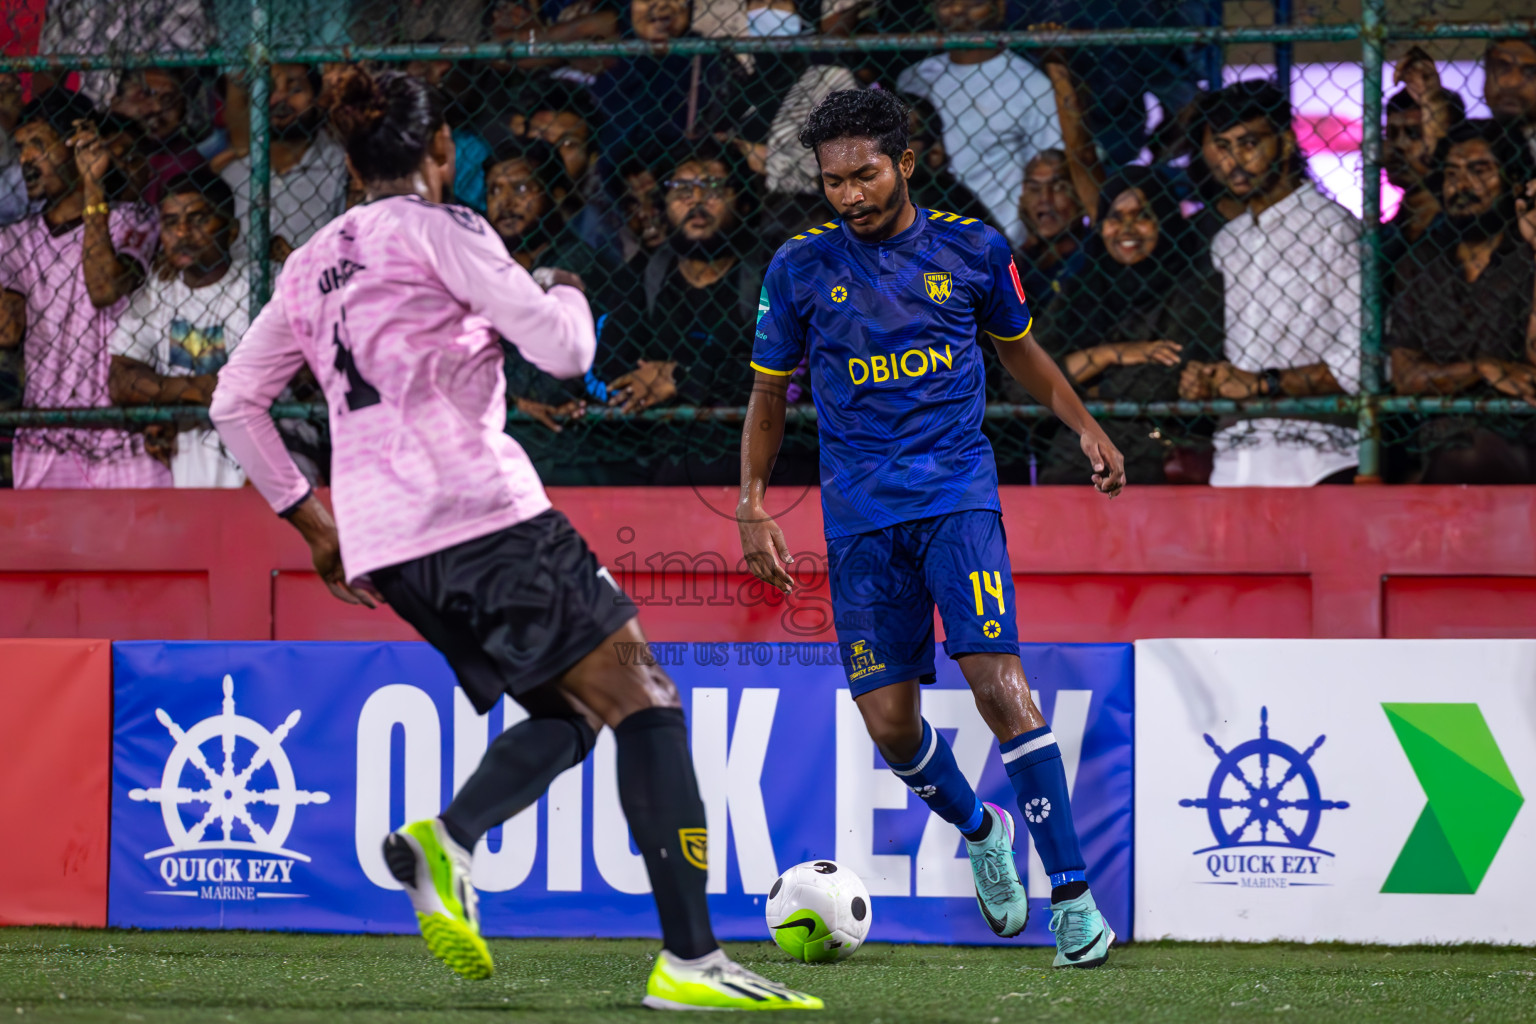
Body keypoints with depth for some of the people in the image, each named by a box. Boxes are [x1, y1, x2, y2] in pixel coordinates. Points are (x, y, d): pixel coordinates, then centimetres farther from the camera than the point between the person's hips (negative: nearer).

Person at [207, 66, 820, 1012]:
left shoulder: (311, 265, 18)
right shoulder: (438, 228, -2)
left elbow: (235, 402, 23)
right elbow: (561, 348, -7)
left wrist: (309, 518, 26)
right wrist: (570, 296, 15)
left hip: (380, 540, 8)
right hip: (478, 508, -8)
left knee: (569, 714, 16)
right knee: (644, 700, -5)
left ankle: (447, 840, -13)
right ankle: (690, 959, -16)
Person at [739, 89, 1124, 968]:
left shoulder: (971, 250, 3)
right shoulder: (802, 268, 3)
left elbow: (1021, 351, 19)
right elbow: (769, 394, 13)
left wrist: (1085, 426, 6)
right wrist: (752, 506, 3)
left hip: (959, 494, -2)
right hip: (861, 515, 2)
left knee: (995, 676, -19)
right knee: (888, 718, -2)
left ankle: (1074, 899, -17)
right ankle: (980, 830, 31)